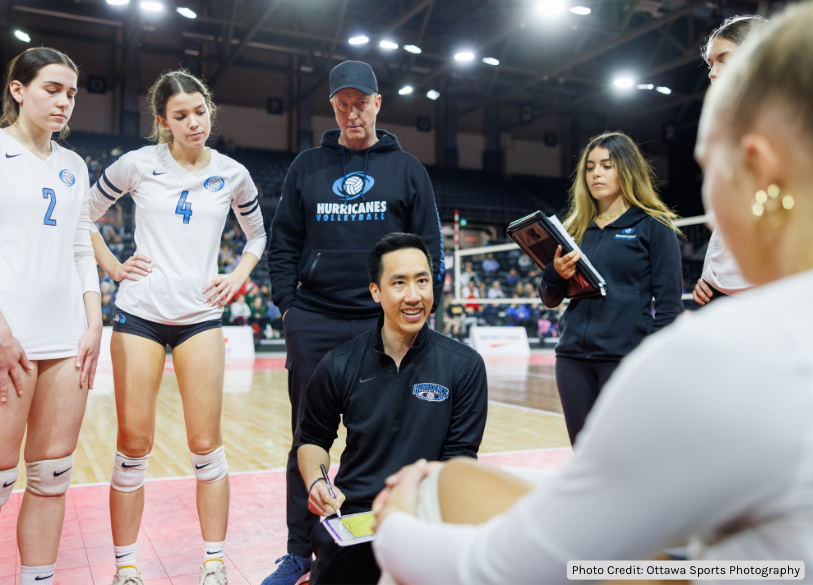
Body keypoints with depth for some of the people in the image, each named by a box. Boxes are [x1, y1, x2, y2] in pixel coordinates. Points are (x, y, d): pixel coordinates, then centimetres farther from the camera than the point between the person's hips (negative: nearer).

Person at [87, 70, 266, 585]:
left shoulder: (232, 175, 5)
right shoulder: (138, 164, 1)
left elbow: (259, 234, 20)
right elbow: (84, 215, 13)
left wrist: (239, 276, 6)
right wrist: (113, 267, 3)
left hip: (200, 317, 1)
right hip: (139, 314, 0)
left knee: (206, 445, 1)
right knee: (133, 445, 3)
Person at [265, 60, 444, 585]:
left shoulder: (406, 169, 7)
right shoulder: (307, 167, 11)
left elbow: (431, 249, 6)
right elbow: (283, 242, 12)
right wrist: (289, 305, 2)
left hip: (383, 324, -1)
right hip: (313, 324, 2)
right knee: (307, 439, 7)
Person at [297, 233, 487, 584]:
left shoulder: (465, 365, -1)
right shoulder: (339, 366, 2)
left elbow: (461, 453, 0)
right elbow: (313, 439, 16)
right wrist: (316, 482, -4)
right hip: (351, 514, 0)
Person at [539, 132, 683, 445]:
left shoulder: (653, 225, 1)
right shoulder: (577, 229, 14)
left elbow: (669, 301, -4)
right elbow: (550, 300, 17)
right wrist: (556, 274, -4)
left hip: (627, 357, -5)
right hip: (573, 358, 5)